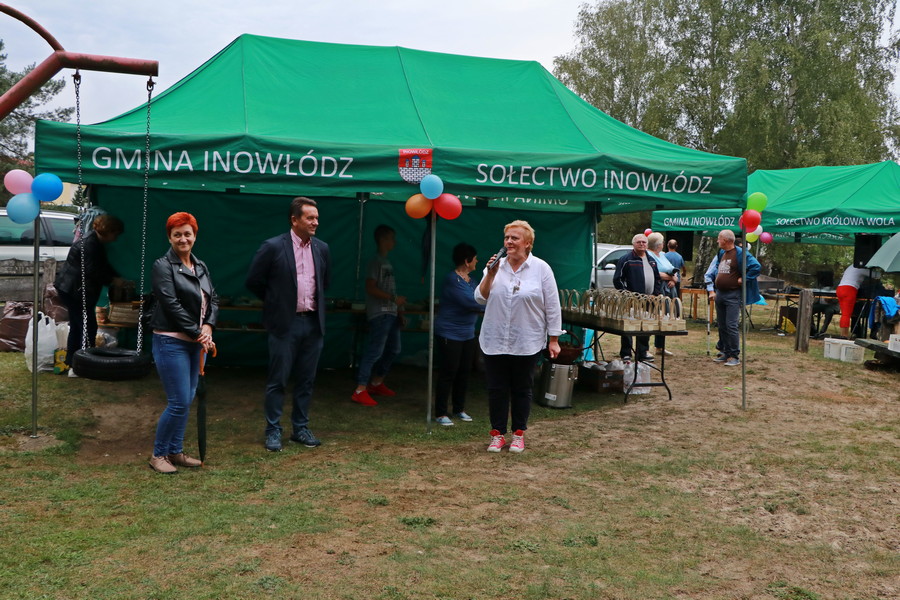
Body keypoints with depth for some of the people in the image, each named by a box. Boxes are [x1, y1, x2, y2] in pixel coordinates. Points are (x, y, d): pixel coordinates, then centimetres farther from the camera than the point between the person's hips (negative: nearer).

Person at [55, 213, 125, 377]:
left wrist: (119, 279, 7)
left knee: (76, 327, 14)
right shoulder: (89, 244, -20)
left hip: (71, 289, 11)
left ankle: (72, 365, 21)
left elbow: (104, 266, 18)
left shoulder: (96, 243, 12)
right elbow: (92, 271, -24)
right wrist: (113, 281, -15)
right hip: (73, 290, -11)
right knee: (89, 327, -7)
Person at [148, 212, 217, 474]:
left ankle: (176, 452, 24)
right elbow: (172, 305, -16)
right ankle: (158, 455, 10)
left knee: (187, 401, 12)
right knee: (179, 403, -7)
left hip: (195, 343, 7)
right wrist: (198, 334, -15)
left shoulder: (200, 266, 12)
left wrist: (208, 327, -8)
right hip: (171, 342, -7)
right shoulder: (163, 266, -9)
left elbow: (213, 298, 10)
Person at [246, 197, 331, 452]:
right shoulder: (273, 247, -8)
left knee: (306, 381, 11)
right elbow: (253, 282, -1)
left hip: (313, 323, 5)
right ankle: (273, 431, 12)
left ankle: (300, 428, 21)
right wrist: (276, 301, 8)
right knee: (278, 381, 2)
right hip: (285, 323, -4)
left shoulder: (321, 248, 6)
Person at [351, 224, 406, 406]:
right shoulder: (376, 262, -9)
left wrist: (399, 312, 15)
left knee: (393, 349, 15)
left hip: (390, 313, 10)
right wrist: (394, 299, -18)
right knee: (374, 351, -13)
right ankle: (360, 391, -13)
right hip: (379, 314, -10)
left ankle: (376, 384, 26)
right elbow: (371, 288, -16)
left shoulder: (387, 263, 17)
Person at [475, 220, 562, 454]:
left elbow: (552, 307, -2)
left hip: (527, 343, -2)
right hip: (495, 340, 2)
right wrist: (490, 275, -13)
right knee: (497, 389, 7)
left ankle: (518, 434, 22)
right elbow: (480, 298, 0)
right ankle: (497, 433, 19)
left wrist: (553, 340, -4)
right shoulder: (496, 266, 3)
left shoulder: (541, 269, -4)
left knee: (522, 389, 10)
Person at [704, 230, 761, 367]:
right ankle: (724, 352, 21)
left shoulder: (740, 253, -11)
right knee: (722, 326, 12)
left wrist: (743, 279, -14)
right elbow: (709, 274, 17)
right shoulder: (720, 254, 12)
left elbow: (756, 267, -21)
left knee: (731, 326, -10)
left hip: (733, 295, -8)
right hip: (719, 294, 8)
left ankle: (734, 356, -4)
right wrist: (711, 290, 7)